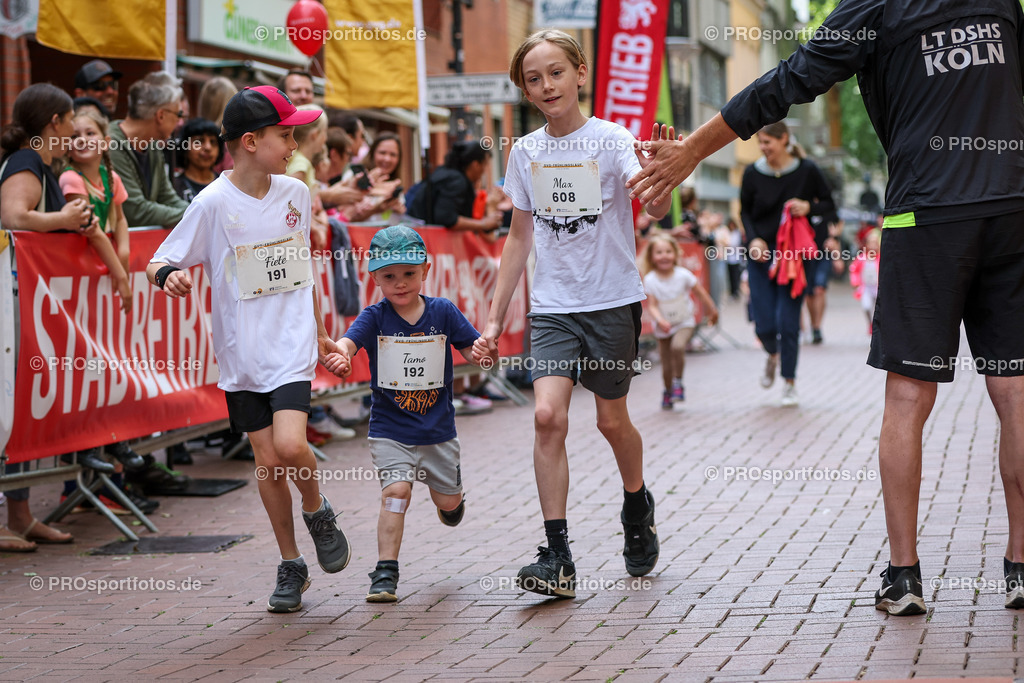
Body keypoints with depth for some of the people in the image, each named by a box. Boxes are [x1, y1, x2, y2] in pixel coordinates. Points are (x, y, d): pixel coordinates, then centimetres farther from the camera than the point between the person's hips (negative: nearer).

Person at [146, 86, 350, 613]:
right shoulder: (214, 203, -9)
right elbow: (159, 262, -5)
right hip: (242, 352, -1)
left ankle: (318, 512, 13)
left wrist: (318, 331, 21)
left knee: (290, 446, -19)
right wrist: (168, 276, -29)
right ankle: (290, 565, 20)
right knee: (267, 458, 3)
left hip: (291, 346, 1)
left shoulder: (295, 193, 3)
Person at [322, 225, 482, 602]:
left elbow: (473, 349, -1)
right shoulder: (375, 317, -8)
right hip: (390, 431, -2)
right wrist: (338, 354, -50)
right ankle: (385, 573, -10)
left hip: (437, 429, 2)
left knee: (448, 504, 14)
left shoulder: (442, 312, -3)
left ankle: (449, 485, 52)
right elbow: (347, 341, -25)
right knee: (396, 491, -18)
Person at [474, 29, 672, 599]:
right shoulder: (526, 153, 5)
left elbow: (655, 208, -22)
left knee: (612, 419, 8)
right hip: (553, 305, 2)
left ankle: (638, 506, 39)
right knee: (548, 415, -14)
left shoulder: (610, 139, -7)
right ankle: (558, 556, -13)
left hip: (613, 299, -2)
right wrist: (495, 317, 13)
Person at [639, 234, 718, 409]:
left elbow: (700, 293, -1)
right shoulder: (650, 280, -14)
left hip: (684, 323, -1)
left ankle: (678, 382, -7)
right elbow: (651, 305, -16)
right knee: (666, 367, 4)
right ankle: (668, 391, 34)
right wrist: (660, 320, -34)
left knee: (677, 347, -30)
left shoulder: (683, 275, -14)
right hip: (663, 328, 1)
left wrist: (711, 310, 9)